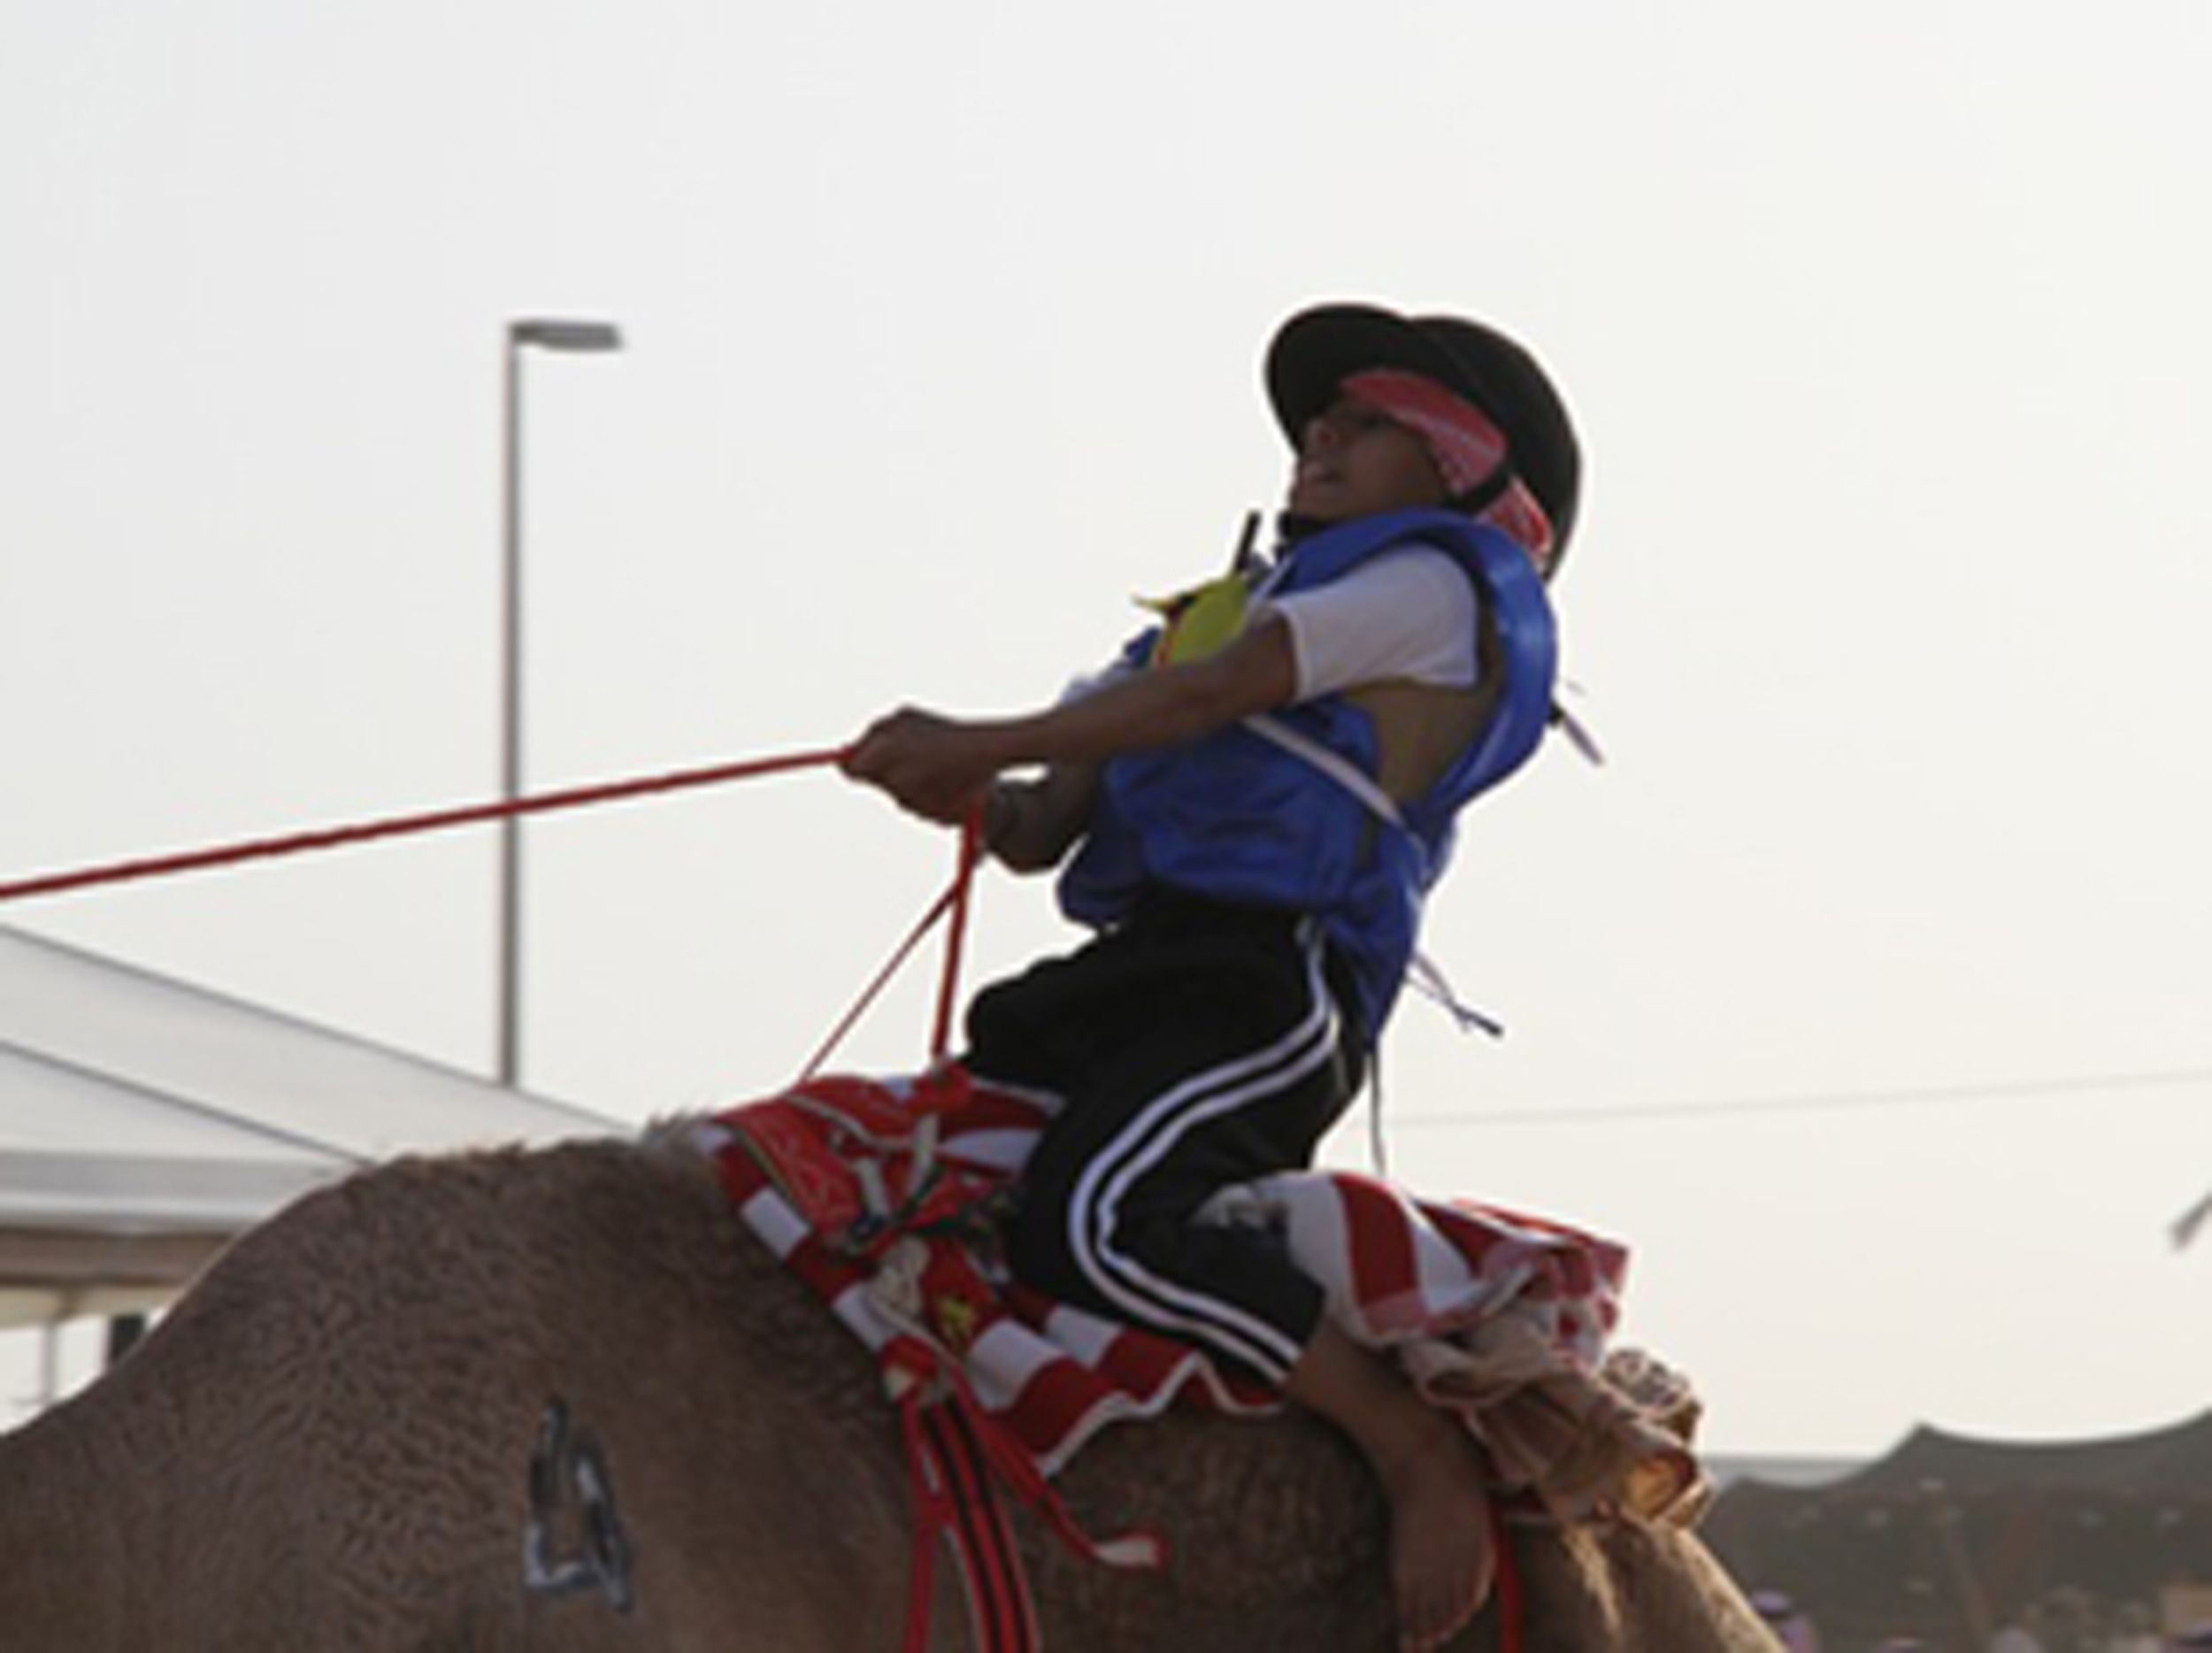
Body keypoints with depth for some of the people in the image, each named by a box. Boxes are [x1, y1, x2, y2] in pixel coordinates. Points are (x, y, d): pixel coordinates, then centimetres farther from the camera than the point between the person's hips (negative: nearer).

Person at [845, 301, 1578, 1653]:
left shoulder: (1434, 581, 5)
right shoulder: (1272, 599, 30)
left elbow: (1210, 694, -9)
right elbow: (1046, 829, 22)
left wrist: (980, 744, -12)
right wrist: (975, 794, 0)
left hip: (1267, 985, -9)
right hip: (1139, 972, 9)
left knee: (1091, 1220, -32)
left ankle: (1419, 1442, -22)